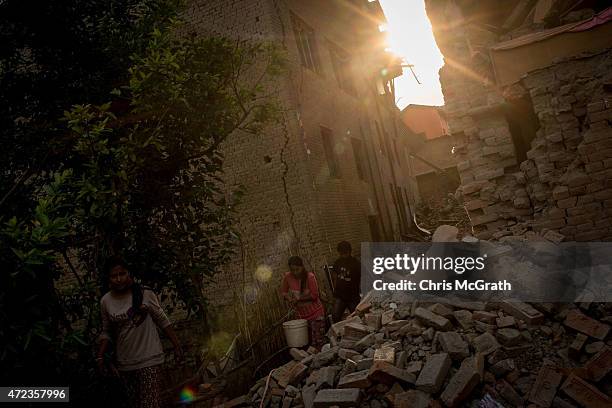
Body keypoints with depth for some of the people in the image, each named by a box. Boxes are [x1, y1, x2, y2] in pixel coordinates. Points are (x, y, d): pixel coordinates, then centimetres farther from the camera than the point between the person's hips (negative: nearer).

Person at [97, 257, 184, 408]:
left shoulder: (145, 294, -8)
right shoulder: (105, 301, 1)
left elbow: (163, 321, -1)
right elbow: (107, 332, 12)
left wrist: (177, 346, -1)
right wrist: (100, 357, 3)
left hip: (149, 361, -3)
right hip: (124, 364, 3)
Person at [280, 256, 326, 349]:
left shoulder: (310, 277, -18)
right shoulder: (288, 277, -8)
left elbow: (314, 295, -14)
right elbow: (283, 291, 6)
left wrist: (299, 298, -19)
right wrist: (288, 297, -13)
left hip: (315, 313, -4)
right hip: (301, 314, 4)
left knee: (317, 341, -2)